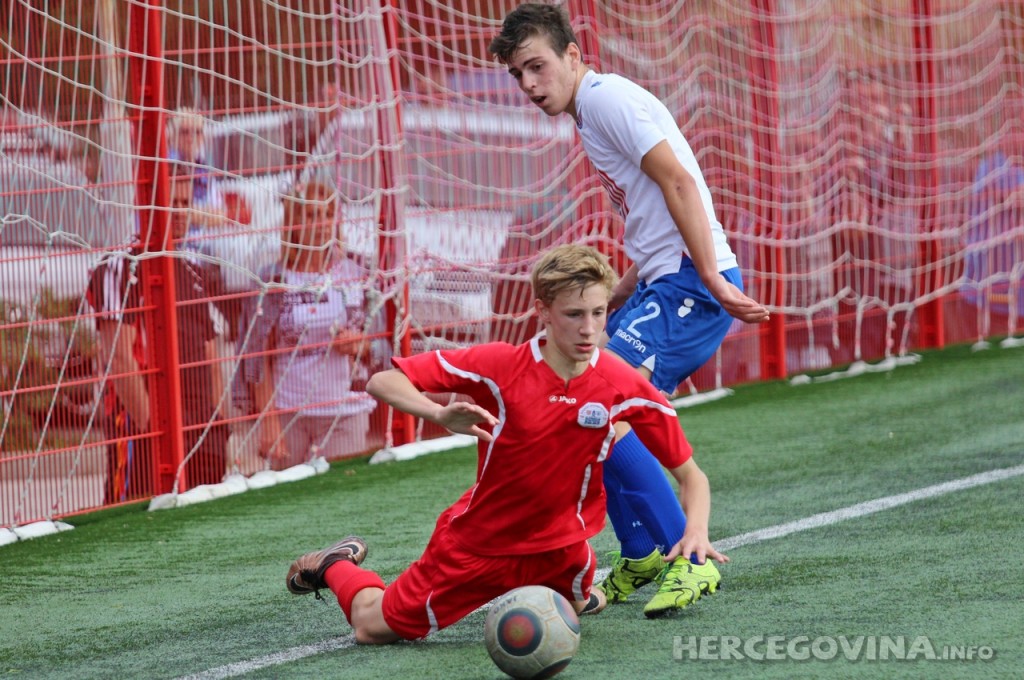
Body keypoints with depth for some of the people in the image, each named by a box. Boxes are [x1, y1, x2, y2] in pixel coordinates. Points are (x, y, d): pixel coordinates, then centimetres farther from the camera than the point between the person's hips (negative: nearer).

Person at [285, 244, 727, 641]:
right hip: (478, 542, -2)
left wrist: (696, 530, -31)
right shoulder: (499, 365, -24)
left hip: (558, 544, 2)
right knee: (374, 627, 7)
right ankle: (337, 565, 39)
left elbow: (688, 473, -10)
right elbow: (382, 382, -21)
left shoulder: (624, 387, -18)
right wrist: (439, 414, -41)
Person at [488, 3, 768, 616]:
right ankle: (642, 559, 22)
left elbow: (679, 182, -18)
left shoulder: (607, 97, -9)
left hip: (691, 286, -10)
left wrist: (713, 280, -23)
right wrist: (604, 307, 21)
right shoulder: (590, 114, 21)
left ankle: (685, 557, -17)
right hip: (661, 286, 10)